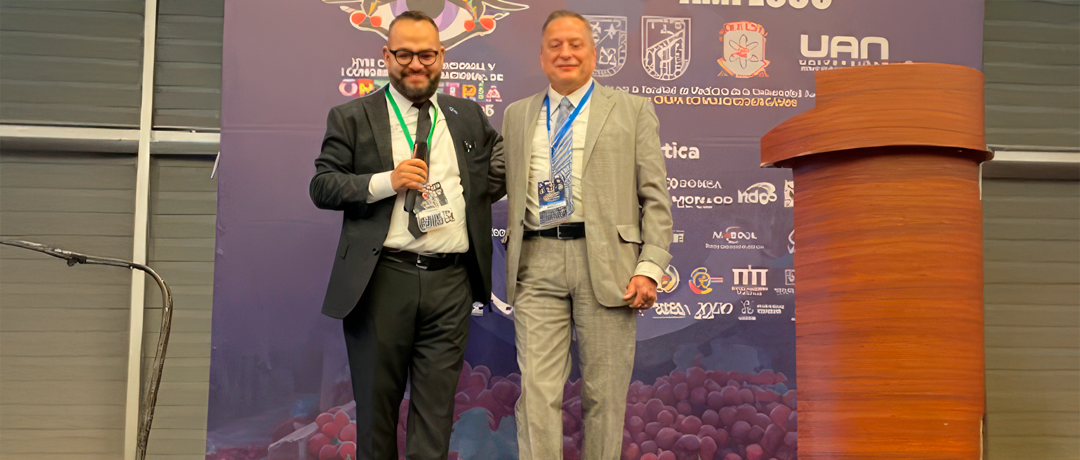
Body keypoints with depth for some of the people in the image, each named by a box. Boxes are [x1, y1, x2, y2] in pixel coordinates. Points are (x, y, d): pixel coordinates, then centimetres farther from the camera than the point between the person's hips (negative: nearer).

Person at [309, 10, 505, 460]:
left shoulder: (468, 115, 13)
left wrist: (481, 195, 11)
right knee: (376, 401, 8)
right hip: (381, 281, -2)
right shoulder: (351, 117, 4)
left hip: (451, 281, 2)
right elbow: (321, 186, -2)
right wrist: (386, 182, -15)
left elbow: (502, 156, 28)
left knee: (436, 407, 4)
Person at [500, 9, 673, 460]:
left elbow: (655, 197, 4)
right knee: (538, 391, -4)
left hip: (606, 264, -1)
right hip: (537, 265, 2)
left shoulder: (632, 111, 9)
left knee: (605, 394, 5)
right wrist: (508, 263, 6)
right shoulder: (516, 115, 17)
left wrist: (650, 267, -7)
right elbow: (506, 192, 16)